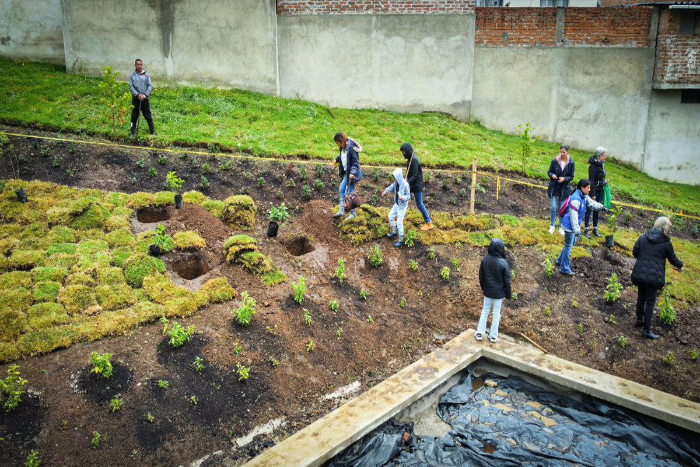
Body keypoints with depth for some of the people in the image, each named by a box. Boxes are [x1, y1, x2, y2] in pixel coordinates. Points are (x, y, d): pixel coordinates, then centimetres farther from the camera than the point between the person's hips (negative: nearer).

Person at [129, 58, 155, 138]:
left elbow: (150, 86, -2)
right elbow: (131, 87, -2)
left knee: (148, 116, 2)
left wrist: (145, 95, -16)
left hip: (145, 99, -1)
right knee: (134, 117, 5)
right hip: (135, 99, 1)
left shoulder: (146, 75, 4)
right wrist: (137, 95, -16)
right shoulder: (132, 76, 5)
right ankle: (132, 133, 12)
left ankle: (153, 132, 7)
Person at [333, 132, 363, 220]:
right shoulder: (343, 148, 2)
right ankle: (341, 210, 28)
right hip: (346, 173, 10)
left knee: (349, 192, -4)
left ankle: (353, 213, 11)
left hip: (351, 174, -10)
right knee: (341, 190, 17)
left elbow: (355, 162, -23)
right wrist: (337, 159, 39)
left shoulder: (350, 148, -25)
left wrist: (352, 172, -33)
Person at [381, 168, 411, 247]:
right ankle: (394, 232, 39)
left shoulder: (405, 185, -26)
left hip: (402, 206, -8)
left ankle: (400, 240, 5)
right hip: (396, 204, 8)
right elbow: (391, 187, 12)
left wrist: (402, 197, -39)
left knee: (399, 222, -6)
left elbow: (408, 196, -20)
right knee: (390, 216, 19)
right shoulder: (396, 183, -6)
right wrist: (386, 191, -6)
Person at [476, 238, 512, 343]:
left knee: (485, 310, 17)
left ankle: (480, 333, 18)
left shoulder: (485, 260, -11)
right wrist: (508, 294, 1)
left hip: (487, 291, 3)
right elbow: (507, 281, -14)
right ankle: (493, 336, 20)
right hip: (499, 292, -3)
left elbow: (481, 276, 2)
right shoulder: (503, 263, -23)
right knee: (496, 313, 10)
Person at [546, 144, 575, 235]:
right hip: (553, 188, 0)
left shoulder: (571, 163, -7)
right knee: (553, 207, -2)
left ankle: (561, 227, 21)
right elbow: (549, 172, 1)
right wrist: (552, 175, -21)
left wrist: (564, 179, -20)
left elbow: (571, 176, 0)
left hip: (564, 189, 0)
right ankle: (552, 226, 15)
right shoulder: (554, 161, -8)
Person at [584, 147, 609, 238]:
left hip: (600, 191, 8)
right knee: (589, 209, 0)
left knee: (597, 210, 14)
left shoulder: (601, 164, 9)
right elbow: (591, 181, -18)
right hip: (594, 191, -8)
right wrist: (593, 194, -19)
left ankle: (595, 229, 22)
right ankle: (586, 230, 7)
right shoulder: (593, 165, -17)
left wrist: (604, 181, 1)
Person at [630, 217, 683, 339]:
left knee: (641, 298, 20)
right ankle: (646, 330, 5)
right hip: (654, 276, -5)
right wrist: (680, 266, 24)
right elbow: (672, 258, 4)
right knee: (650, 302, 2)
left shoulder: (643, 237, 3)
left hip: (640, 273, 5)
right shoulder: (666, 242, -8)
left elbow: (635, 253, 5)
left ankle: (639, 321, 35)